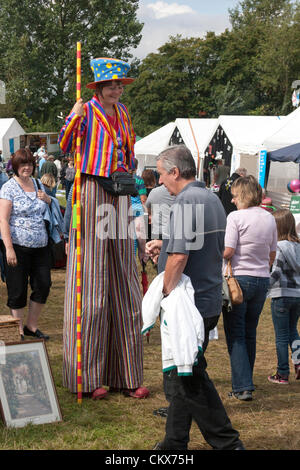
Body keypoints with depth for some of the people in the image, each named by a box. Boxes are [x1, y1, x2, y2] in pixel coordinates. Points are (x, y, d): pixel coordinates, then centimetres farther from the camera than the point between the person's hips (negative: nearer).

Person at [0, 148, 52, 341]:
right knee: (18, 290, 2)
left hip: (40, 246, 6)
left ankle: (32, 326, 22)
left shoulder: (37, 184, 13)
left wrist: (47, 199, 4)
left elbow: (50, 209, 28)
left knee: (43, 286, 6)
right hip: (18, 247, -6)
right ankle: (18, 331, 14)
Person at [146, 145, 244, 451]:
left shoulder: (185, 202, -18)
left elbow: (180, 257, -24)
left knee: (189, 380, -1)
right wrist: (165, 243, 15)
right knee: (182, 376, 17)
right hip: (210, 301, 10)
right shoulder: (212, 199, 14)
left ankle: (227, 442, 3)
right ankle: (175, 443, 27)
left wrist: (164, 294, -14)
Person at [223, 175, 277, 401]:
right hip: (263, 280, 6)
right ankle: (245, 381, 23)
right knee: (250, 333, 15)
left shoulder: (236, 217, -11)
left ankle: (243, 386, -8)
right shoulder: (270, 219, 8)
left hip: (239, 278, -6)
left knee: (235, 334, -1)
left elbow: (228, 252, -16)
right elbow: (272, 255, 13)